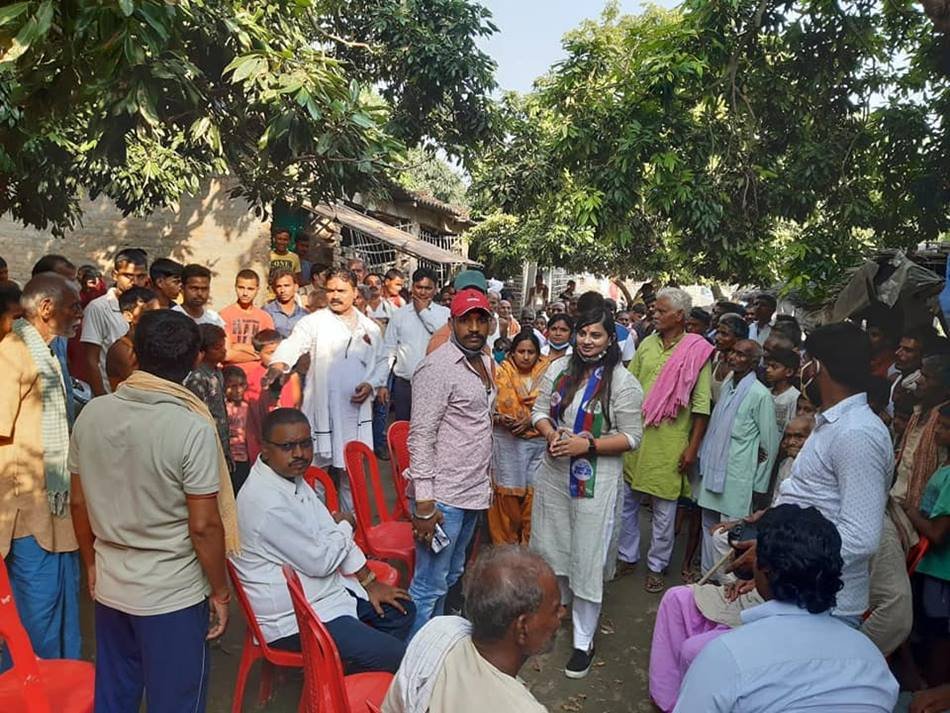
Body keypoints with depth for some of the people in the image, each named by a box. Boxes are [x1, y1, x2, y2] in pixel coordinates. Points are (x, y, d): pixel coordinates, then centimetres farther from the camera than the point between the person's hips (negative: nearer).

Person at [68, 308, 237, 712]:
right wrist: (220, 591, -5)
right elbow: (204, 526, -19)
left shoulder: (91, 413, -6)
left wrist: (92, 564, 19)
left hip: (109, 587, 5)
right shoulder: (192, 428, -22)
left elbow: (79, 503, 4)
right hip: (173, 595, -5)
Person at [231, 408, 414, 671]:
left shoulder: (293, 477, 2)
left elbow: (329, 529, 8)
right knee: (395, 657, -15)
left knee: (402, 610, 13)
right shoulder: (267, 501, -28)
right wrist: (345, 526, -3)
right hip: (293, 619, -9)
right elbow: (320, 561, -22)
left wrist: (370, 583, 7)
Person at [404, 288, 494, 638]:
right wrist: (424, 503, -22)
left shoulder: (484, 361, 10)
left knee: (450, 576, 21)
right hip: (442, 496, -9)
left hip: (473, 491, 9)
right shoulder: (438, 367, -17)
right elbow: (421, 437, -20)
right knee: (429, 586, 1)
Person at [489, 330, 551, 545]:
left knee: (533, 496, 3)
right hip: (506, 443, -1)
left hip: (538, 443, 1)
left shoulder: (546, 374, 2)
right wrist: (500, 419, -19)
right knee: (507, 497, 3)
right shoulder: (499, 374, 1)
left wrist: (532, 420, -13)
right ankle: (505, 547, 21)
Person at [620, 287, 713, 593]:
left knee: (664, 508, 9)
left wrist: (693, 447, -10)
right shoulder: (646, 345, 5)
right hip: (634, 435, 4)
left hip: (669, 443, -4)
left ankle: (656, 566, 26)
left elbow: (701, 404, -8)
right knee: (626, 500, 13)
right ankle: (627, 557, 31)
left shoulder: (696, 351, -7)